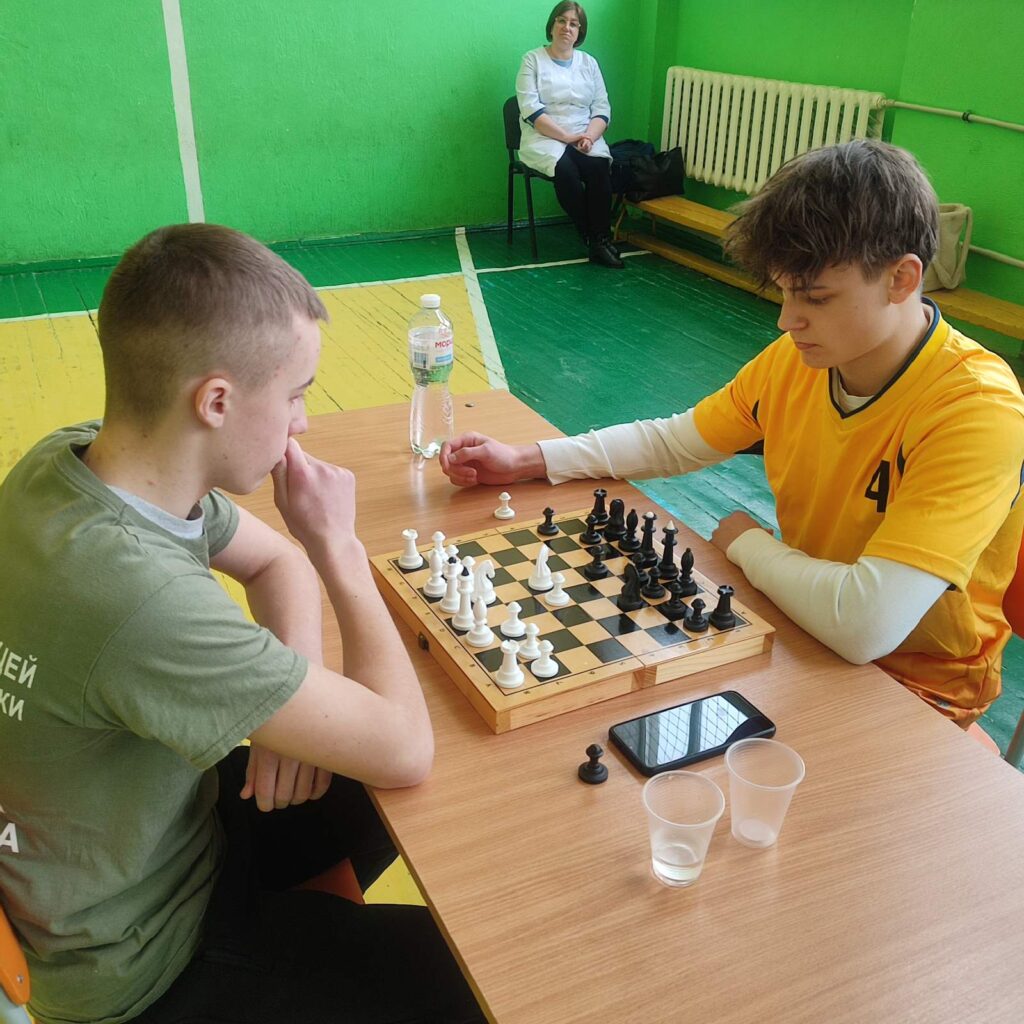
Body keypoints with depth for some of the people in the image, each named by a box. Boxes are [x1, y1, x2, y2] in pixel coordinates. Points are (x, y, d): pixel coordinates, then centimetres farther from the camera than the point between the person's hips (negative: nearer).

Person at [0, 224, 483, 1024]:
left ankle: (315, 910, 38)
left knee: (429, 795, 19)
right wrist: (339, 545, -21)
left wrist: (294, 702, -14)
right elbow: (404, 749, -31)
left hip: (158, 827, 7)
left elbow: (276, 561, 2)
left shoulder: (74, 458, -14)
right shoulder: (138, 596, -40)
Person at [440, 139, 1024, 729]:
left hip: (914, 691, -6)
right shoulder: (797, 357, -7)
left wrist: (747, 543, -19)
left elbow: (866, 624, -38)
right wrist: (523, 461, -3)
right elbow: (674, 442, 6)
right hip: (801, 620, 6)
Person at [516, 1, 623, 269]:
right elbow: (531, 111, -11)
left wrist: (589, 136, -15)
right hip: (544, 138, -3)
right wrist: (568, 137, -19)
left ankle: (600, 240, -25)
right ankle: (593, 240, -21)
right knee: (566, 169, -33)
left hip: (585, 138, 3)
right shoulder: (533, 60, 1)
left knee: (599, 167, -29)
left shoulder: (589, 63, 12)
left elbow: (602, 109, 7)